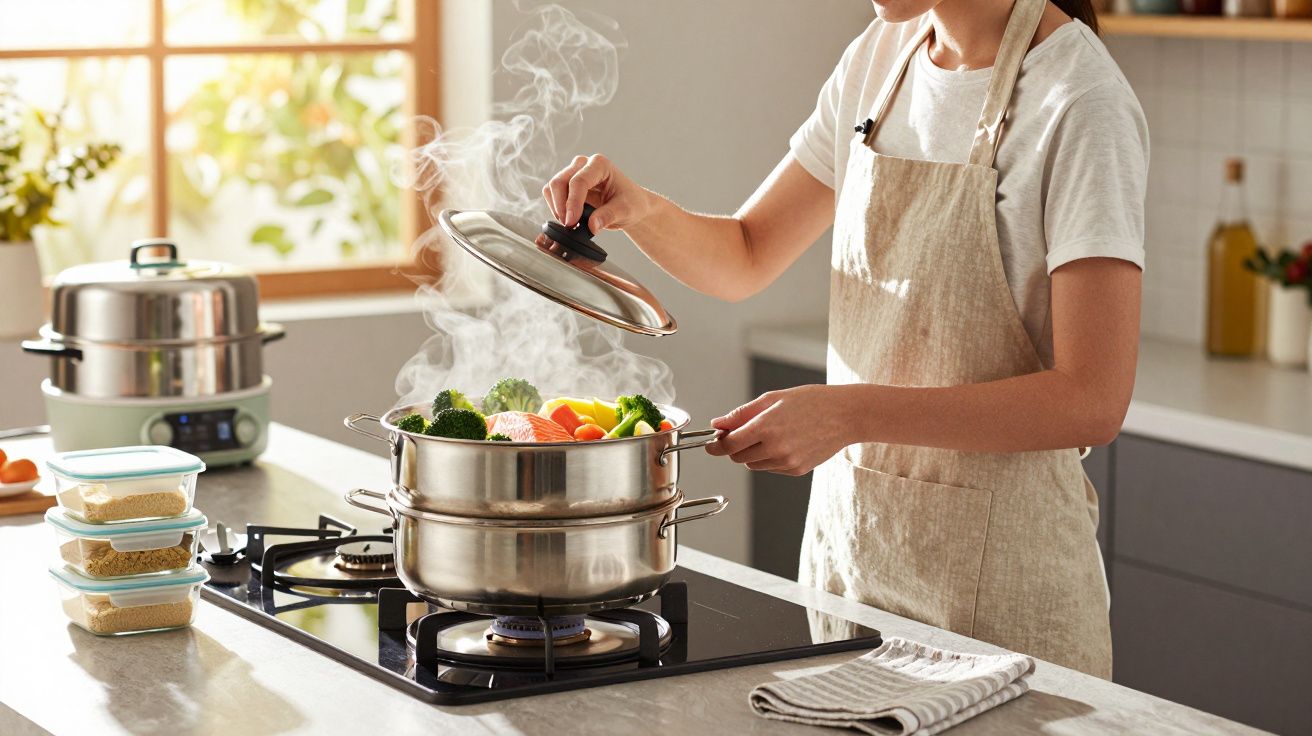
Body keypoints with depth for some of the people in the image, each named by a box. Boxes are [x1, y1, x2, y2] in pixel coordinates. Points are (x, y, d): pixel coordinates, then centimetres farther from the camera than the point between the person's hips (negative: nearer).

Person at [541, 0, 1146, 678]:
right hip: (847, 531, 7)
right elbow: (744, 259, 13)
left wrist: (850, 413, -28)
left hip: (995, 567, -6)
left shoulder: (1081, 105, -17)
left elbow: (1091, 403, -23)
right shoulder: (881, 56, 6)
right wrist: (641, 210, -8)